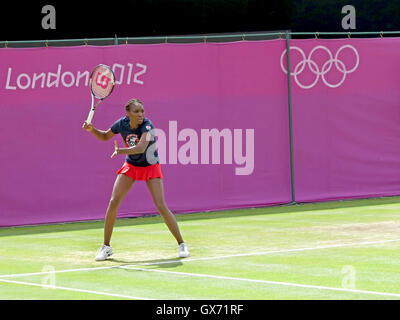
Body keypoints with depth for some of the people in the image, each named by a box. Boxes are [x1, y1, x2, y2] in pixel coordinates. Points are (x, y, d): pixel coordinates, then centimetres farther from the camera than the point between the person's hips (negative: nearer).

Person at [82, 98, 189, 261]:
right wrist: (92, 130, -11)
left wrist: (121, 151, -56)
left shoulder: (147, 126, -26)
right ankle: (106, 247, 5)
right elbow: (105, 136, 7)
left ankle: (181, 244, 0)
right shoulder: (122, 124, -13)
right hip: (130, 166, 4)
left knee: (161, 207, -14)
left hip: (150, 167, -4)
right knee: (113, 202, -8)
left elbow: (141, 148, -43)